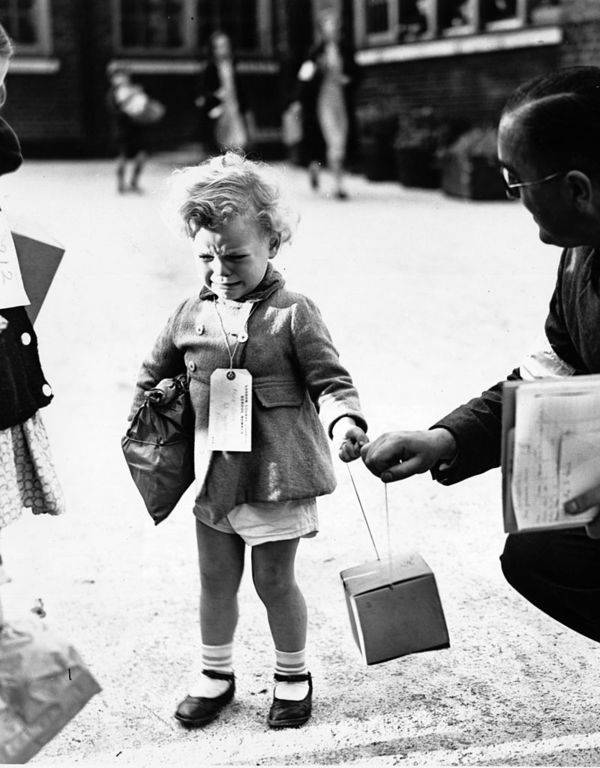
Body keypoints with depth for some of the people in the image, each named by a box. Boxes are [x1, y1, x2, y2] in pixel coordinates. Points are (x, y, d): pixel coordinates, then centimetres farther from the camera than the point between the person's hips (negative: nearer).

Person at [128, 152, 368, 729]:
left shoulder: (293, 314, -9)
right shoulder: (190, 317, 3)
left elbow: (330, 380, -12)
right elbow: (154, 375, 18)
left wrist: (344, 421, -30)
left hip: (277, 473, -4)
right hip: (214, 474, 4)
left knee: (274, 580, 7)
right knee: (216, 579, 15)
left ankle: (292, 674, 30)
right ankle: (214, 673, 34)